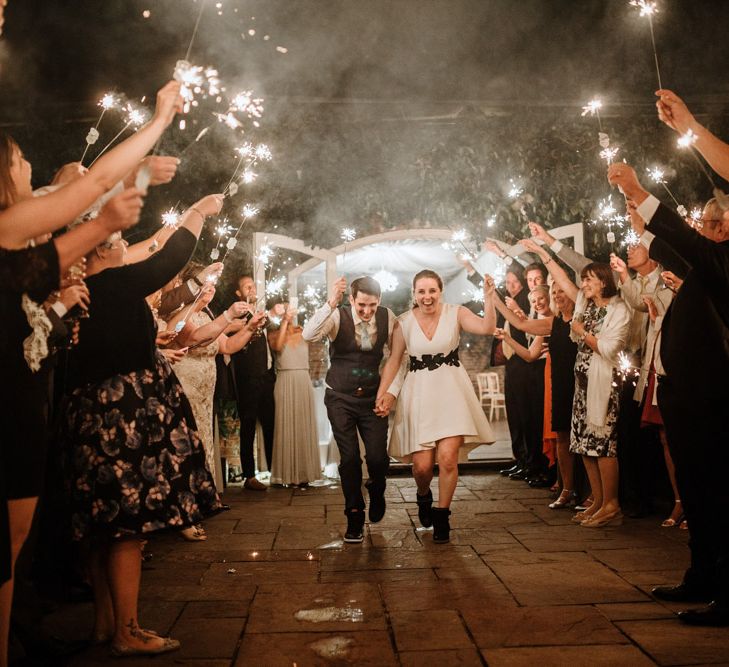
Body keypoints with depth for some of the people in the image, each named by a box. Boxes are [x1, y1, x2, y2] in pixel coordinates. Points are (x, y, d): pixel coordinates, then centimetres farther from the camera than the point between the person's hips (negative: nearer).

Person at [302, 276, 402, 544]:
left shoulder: (387, 318, -6)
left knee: (378, 456, -6)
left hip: (373, 399, 2)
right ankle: (354, 517, 17)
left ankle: (376, 492, 30)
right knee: (349, 458, -3)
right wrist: (331, 303, -43)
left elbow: (397, 356, 3)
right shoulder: (338, 316, -14)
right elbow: (308, 335, -33)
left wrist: (391, 392, -5)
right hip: (340, 398, -1)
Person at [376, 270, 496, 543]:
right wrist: (382, 394, -2)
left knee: (448, 458, -11)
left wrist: (488, 298, -30)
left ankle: (441, 516, 13)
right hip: (418, 393, 1)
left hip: (452, 391, -1)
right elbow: (393, 361, 5)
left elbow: (486, 328, -18)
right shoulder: (404, 322, 0)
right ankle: (424, 497, 36)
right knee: (422, 466, -1)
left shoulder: (456, 313, -3)